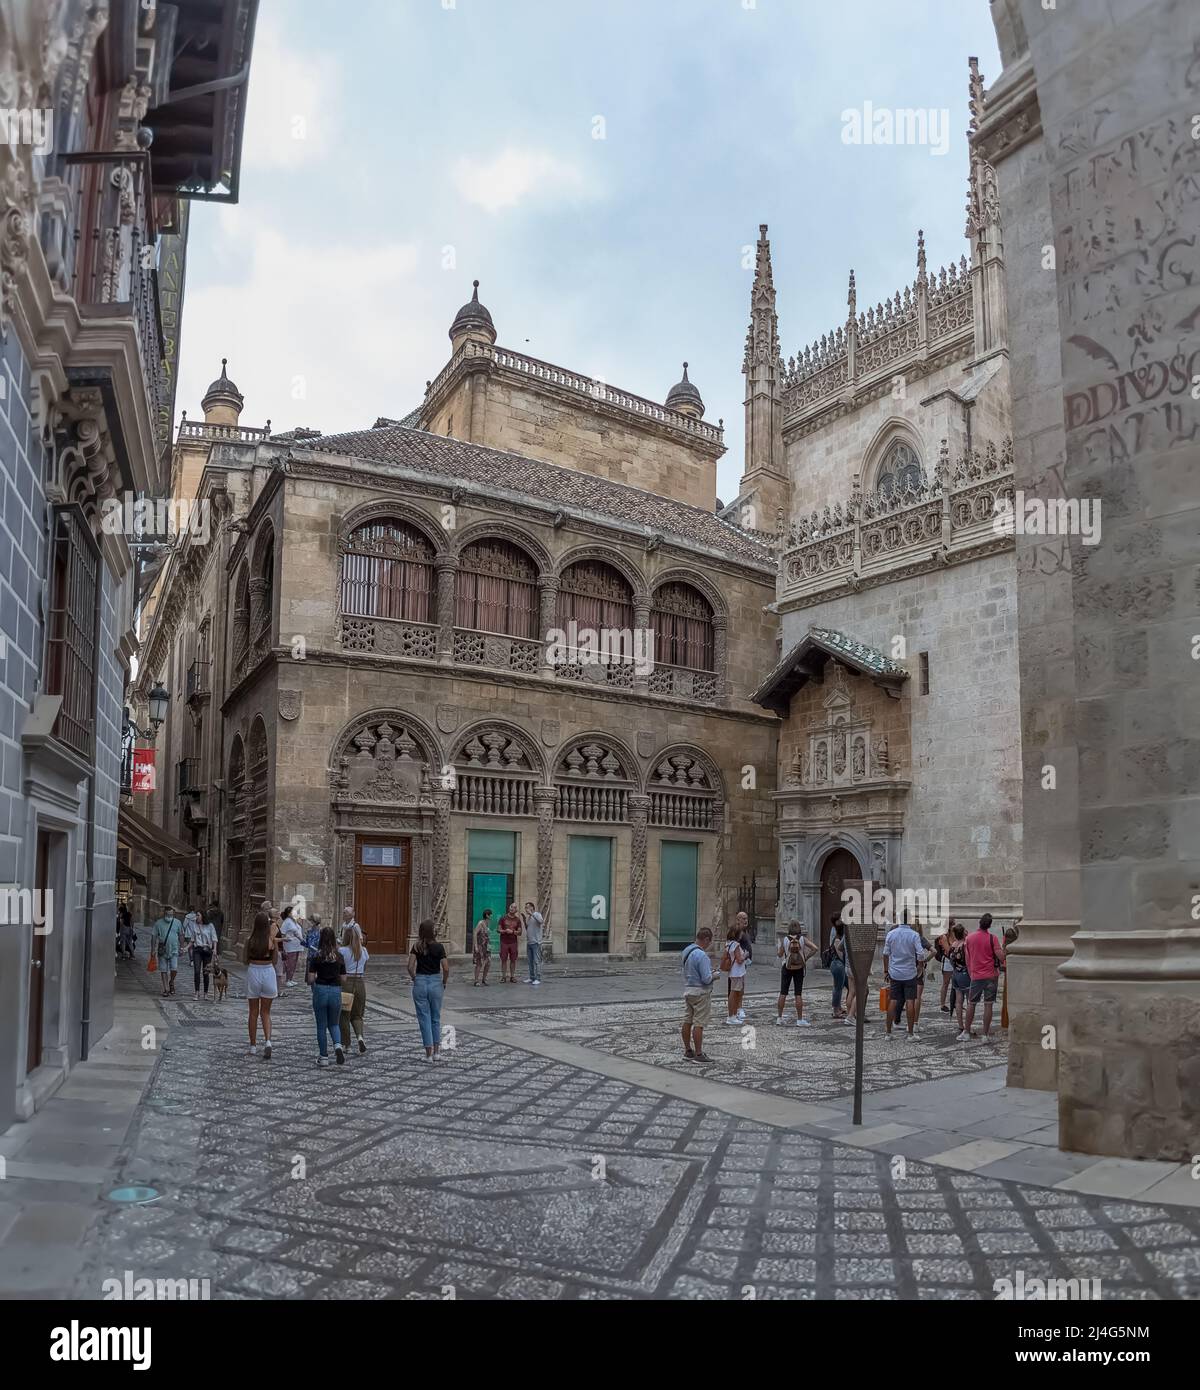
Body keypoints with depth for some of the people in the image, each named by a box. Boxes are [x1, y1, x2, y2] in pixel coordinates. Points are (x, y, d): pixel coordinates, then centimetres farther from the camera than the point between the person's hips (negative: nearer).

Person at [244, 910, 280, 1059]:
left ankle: (253, 1046, 19)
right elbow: (274, 960, 3)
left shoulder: (251, 940, -8)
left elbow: (246, 961, 2)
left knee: (254, 1012, 13)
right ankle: (267, 1041, -8)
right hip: (268, 972, 0)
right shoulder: (271, 940, -8)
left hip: (253, 972, 0)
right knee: (265, 1012, 12)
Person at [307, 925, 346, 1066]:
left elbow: (310, 979, -8)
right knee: (333, 1024, 18)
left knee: (321, 1026, 10)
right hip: (336, 991, 2)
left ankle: (323, 1057, 14)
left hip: (320, 990, -2)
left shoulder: (317, 957, -7)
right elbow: (343, 979, 4)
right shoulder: (339, 957, 1)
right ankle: (338, 1045, -9)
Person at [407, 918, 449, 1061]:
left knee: (424, 1019, 8)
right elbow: (446, 969, -11)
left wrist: (414, 979, 5)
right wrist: (444, 983, 4)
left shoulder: (416, 946, -3)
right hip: (436, 982, 0)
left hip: (420, 983, 0)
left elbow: (410, 967, -11)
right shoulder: (438, 947, -7)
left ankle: (428, 1053, 7)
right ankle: (436, 1051, 21)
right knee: (436, 1018, 17)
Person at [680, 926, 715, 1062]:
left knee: (687, 1022, 12)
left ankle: (688, 1051, 21)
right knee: (699, 1024, -3)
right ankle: (698, 1055, 1)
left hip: (688, 990, 9)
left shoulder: (686, 951, 6)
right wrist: (713, 975, -2)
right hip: (700, 992, -9)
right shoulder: (701, 955, -23)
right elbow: (706, 979, -24)